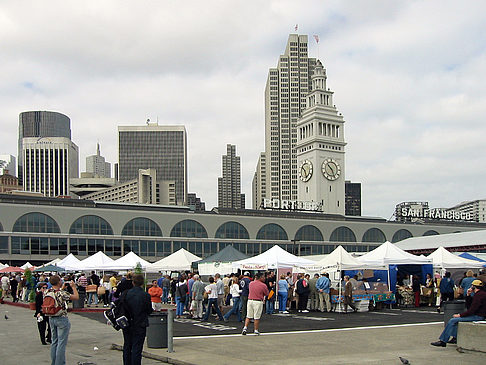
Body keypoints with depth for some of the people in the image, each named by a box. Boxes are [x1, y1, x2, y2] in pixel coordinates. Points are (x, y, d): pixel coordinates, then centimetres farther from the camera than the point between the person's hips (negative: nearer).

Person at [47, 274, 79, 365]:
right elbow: (76, 297, -11)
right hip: (62, 319, -7)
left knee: (54, 342, 17)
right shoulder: (62, 293, -22)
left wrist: (62, 288, 21)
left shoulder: (48, 292, -2)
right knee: (61, 343, 0)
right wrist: (73, 287, 1)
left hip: (51, 319, 7)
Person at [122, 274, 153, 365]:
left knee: (127, 347, 17)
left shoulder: (126, 293, -8)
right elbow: (149, 311, -5)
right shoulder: (146, 295, -15)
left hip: (127, 325, 3)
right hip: (140, 325, -3)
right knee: (137, 348, 3)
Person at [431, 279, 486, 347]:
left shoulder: (480, 295, -19)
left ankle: (443, 341, -14)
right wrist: (468, 295, 7)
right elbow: (468, 303, 23)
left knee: (453, 320, -15)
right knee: (454, 318, 20)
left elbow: (472, 310, -23)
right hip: (475, 314, 11)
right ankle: (455, 338, 16)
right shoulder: (479, 293, 15)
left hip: (478, 316, -11)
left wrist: (460, 315, -15)